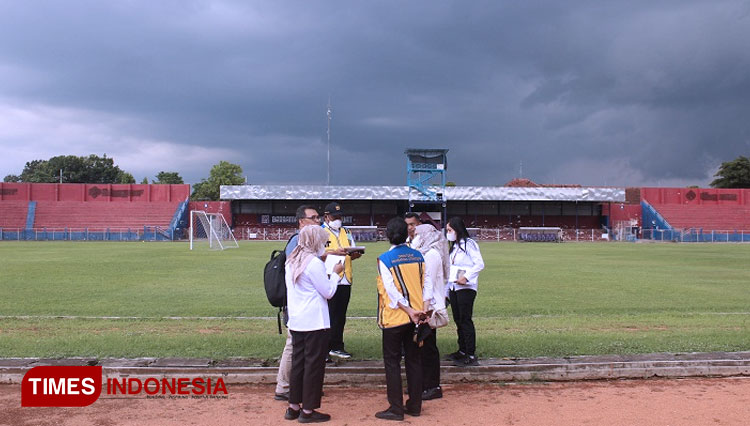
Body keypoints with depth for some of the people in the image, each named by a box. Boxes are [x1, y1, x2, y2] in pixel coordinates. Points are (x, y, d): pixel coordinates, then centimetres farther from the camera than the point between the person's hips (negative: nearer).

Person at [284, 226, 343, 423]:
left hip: (296, 322, 8)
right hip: (315, 323, -8)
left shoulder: (292, 262, 9)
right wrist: (335, 273, 3)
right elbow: (328, 292, -10)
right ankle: (308, 410, 8)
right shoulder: (315, 263, -16)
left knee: (297, 362, 15)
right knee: (314, 364, 2)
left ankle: (293, 407, 22)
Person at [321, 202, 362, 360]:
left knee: (340, 315, 10)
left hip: (345, 280, 6)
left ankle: (337, 347, 18)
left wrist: (355, 254, -5)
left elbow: (352, 254, 18)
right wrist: (335, 252, -25)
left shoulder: (346, 233, 19)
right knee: (328, 315, -4)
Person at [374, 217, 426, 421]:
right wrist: (419, 310, 3)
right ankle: (414, 405, 19)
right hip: (416, 316, 5)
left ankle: (396, 408, 7)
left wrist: (409, 311, -14)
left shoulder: (384, 259, -10)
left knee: (392, 362, 5)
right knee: (413, 360, 13)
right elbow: (424, 286, 4)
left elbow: (392, 291, -16)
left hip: (395, 318, -5)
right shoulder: (418, 256, 4)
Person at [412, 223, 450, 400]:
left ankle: (433, 387, 6)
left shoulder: (431, 254, -12)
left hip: (428, 307, -9)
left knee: (428, 347, -3)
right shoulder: (424, 254, 16)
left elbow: (428, 284, -19)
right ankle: (423, 384, 23)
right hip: (420, 307, 9)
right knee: (422, 346, 14)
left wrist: (425, 309, -23)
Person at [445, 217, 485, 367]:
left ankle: (471, 356, -5)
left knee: (466, 320, -8)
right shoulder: (454, 247, 17)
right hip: (453, 288, 8)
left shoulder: (469, 244, -8)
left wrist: (466, 277, -23)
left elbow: (480, 264, -15)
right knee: (458, 320, 12)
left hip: (465, 288, -8)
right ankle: (462, 351, 22)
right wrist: (446, 291, 17)